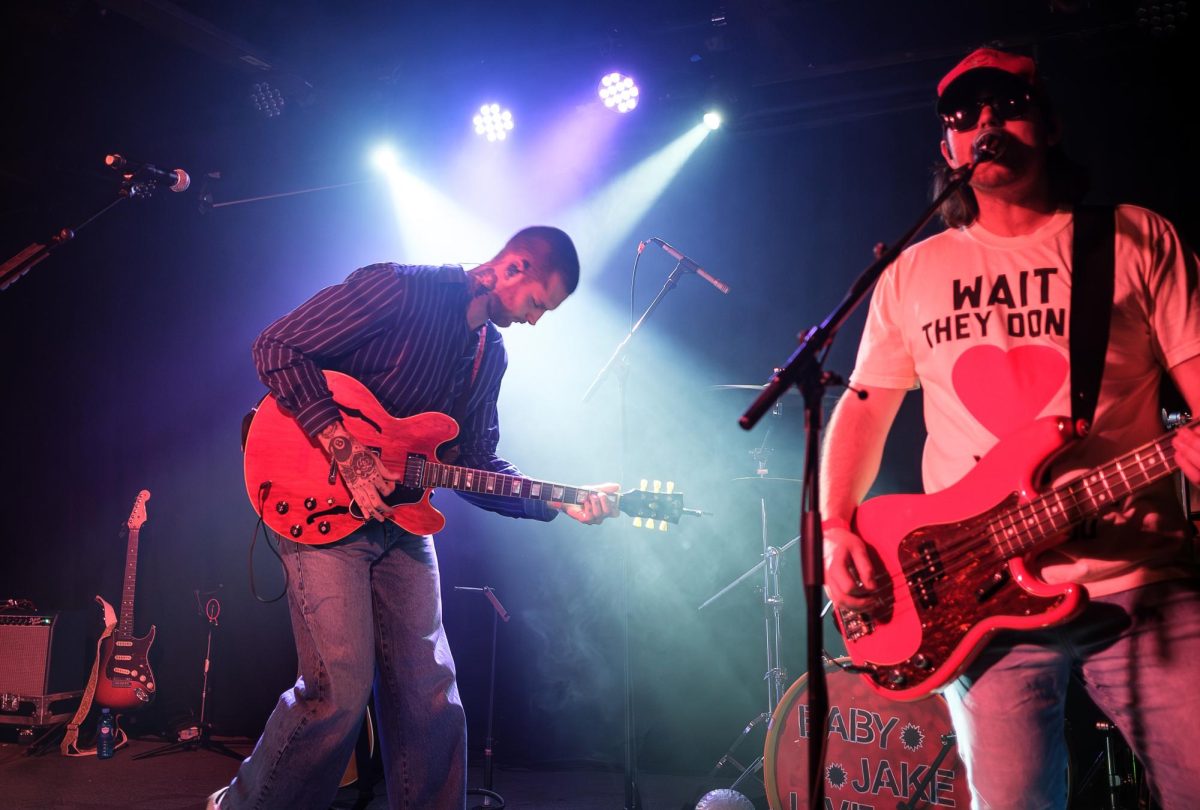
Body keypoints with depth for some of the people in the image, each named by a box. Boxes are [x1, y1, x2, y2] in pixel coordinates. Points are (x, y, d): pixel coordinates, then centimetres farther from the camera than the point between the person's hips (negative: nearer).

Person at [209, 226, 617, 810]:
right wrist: (348, 453, -23)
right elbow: (278, 347, -17)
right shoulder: (400, 290, -12)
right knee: (340, 692, -9)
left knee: (431, 697, 6)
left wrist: (561, 503, 1)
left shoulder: (490, 354, 12)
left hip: (400, 520, 7)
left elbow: (474, 465, 14)